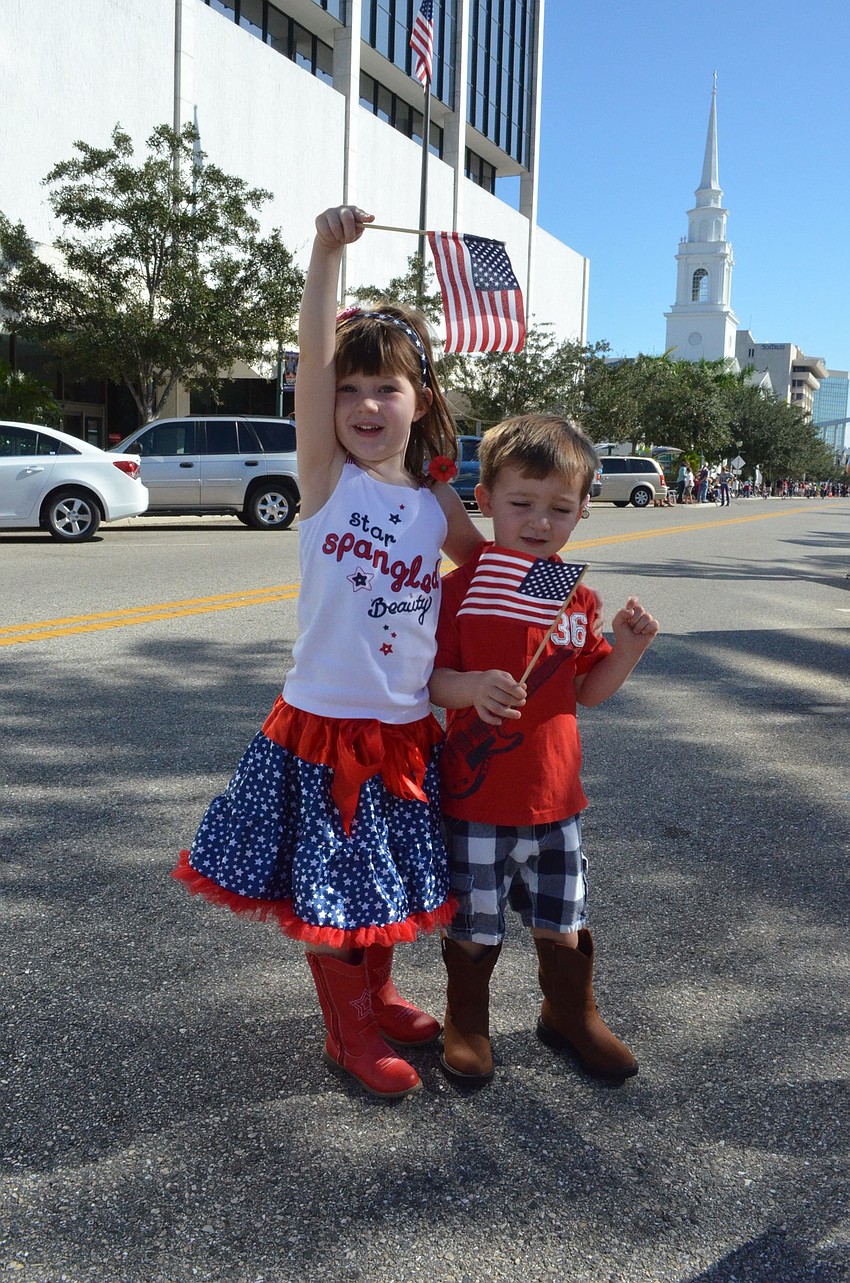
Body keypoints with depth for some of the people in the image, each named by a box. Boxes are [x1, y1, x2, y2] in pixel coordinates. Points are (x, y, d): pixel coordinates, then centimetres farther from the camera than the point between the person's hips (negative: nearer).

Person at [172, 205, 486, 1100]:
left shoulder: (436, 506, 3)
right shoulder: (326, 475, -7)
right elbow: (312, 355, -21)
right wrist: (329, 250, -30)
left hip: (404, 731, 4)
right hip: (323, 723, -4)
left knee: (389, 877, 19)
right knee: (330, 884, 7)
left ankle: (377, 998, 42)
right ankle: (349, 1032, 28)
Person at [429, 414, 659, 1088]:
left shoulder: (578, 599, 3)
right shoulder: (460, 589, -11)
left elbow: (586, 690, 9)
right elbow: (429, 678, -9)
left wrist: (627, 649, -7)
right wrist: (470, 687, -29)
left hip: (556, 793, 4)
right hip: (477, 796, -3)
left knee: (563, 918, 18)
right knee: (474, 921, 11)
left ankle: (572, 1014, 42)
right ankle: (467, 1020, 35)